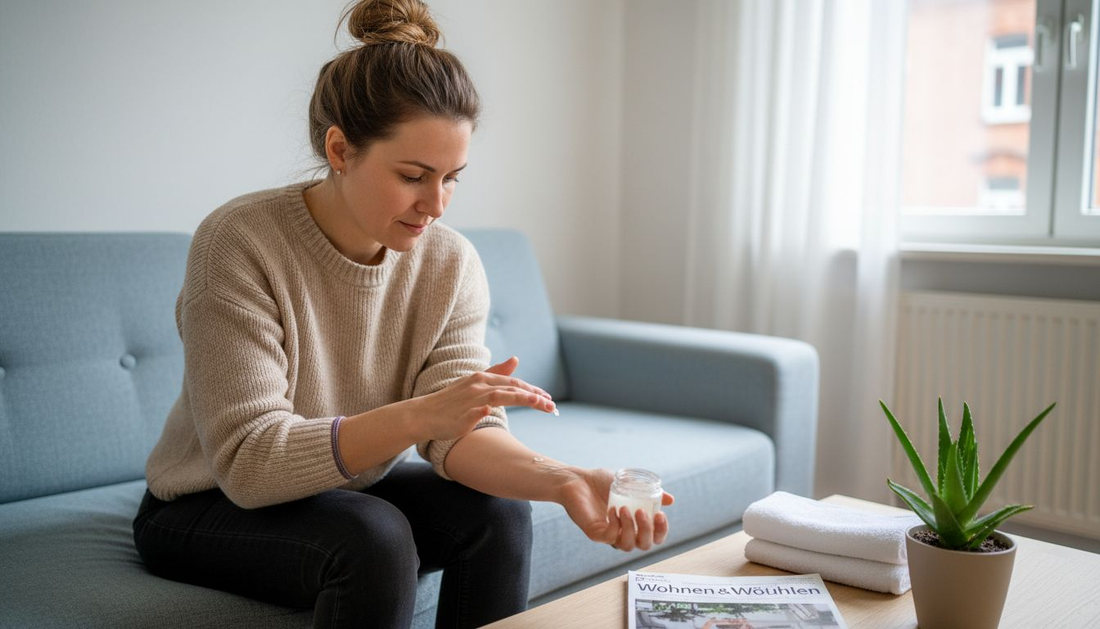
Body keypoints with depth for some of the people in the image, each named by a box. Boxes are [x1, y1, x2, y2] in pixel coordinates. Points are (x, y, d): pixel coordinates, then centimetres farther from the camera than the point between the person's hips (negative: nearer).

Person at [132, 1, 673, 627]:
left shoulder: (451, 262, -10)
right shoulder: (239, 243, -24)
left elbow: (462, 432, -18)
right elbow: (246, 462, -28)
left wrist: (561, 479, -39)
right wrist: (419, 415, -42)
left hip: (352, 491, 4)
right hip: (210, 507, -4)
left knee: (499, 510, -20)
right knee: (375, 538, -32)